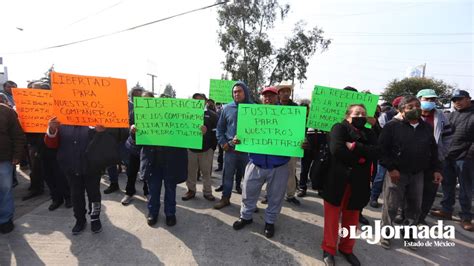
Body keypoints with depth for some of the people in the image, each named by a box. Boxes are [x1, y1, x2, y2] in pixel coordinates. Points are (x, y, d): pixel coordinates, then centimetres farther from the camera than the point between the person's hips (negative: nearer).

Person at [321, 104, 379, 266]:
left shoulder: (369, 134, 12)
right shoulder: (339, 128, -5)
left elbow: (376, 152, -7)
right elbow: (336, 150, -22)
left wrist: (354, 147, -18)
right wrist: (361, 157, -14)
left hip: (357, 183, 5)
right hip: (337, 181, -5)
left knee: (352, 218, 17)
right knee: (332, 216, 8)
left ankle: (346, 248, 37)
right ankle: (329, 249, 27)